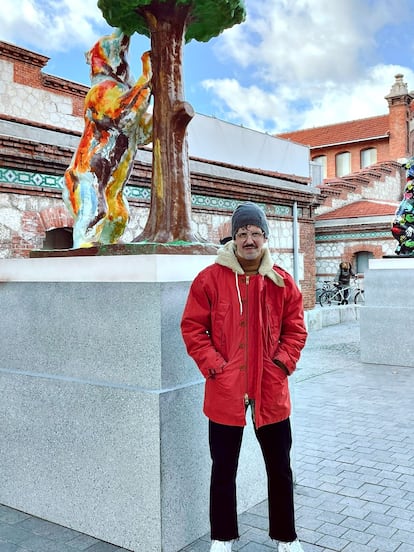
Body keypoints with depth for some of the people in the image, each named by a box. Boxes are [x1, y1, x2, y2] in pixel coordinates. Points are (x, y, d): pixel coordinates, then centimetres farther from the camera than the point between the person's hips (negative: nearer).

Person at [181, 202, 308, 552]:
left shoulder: (282, 281, 0)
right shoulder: (210, 278, -6)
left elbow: (296, 329, 6)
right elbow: (192, 327, -4)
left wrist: (283, 363, -6)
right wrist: (213, 366, -12)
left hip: (271, 390, 2)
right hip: (225, 391, -2)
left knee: (280, 468, 16)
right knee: (224, 469, 14)